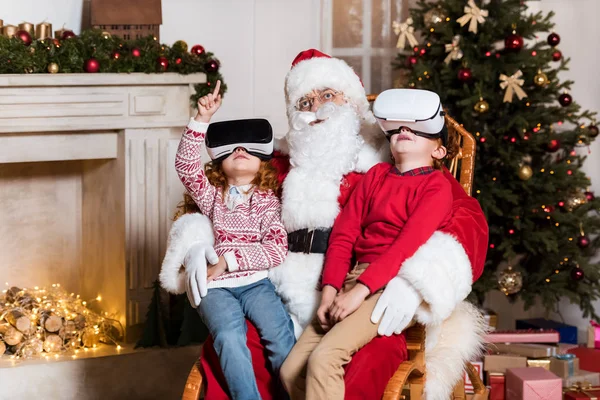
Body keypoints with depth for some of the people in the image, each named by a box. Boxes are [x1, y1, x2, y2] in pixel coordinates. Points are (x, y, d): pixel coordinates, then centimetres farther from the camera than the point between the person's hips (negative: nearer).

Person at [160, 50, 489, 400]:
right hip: (286, 306, 3)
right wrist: (197, 247, 0)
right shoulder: (282, 166, 22)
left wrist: (415, 282, -20)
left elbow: (467, 217, -2)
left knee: (369, 362, -36)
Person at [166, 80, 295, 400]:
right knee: (229, 336, -29)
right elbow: (185, 165, -3)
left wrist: (229, 260, -10)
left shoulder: (268, 201, 10)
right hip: (216, 286, 0)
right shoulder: (212, 196, 15)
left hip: (255, 281, 0)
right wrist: (201, 120, -11)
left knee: (280, 334, -25)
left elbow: (277, 250, -3)